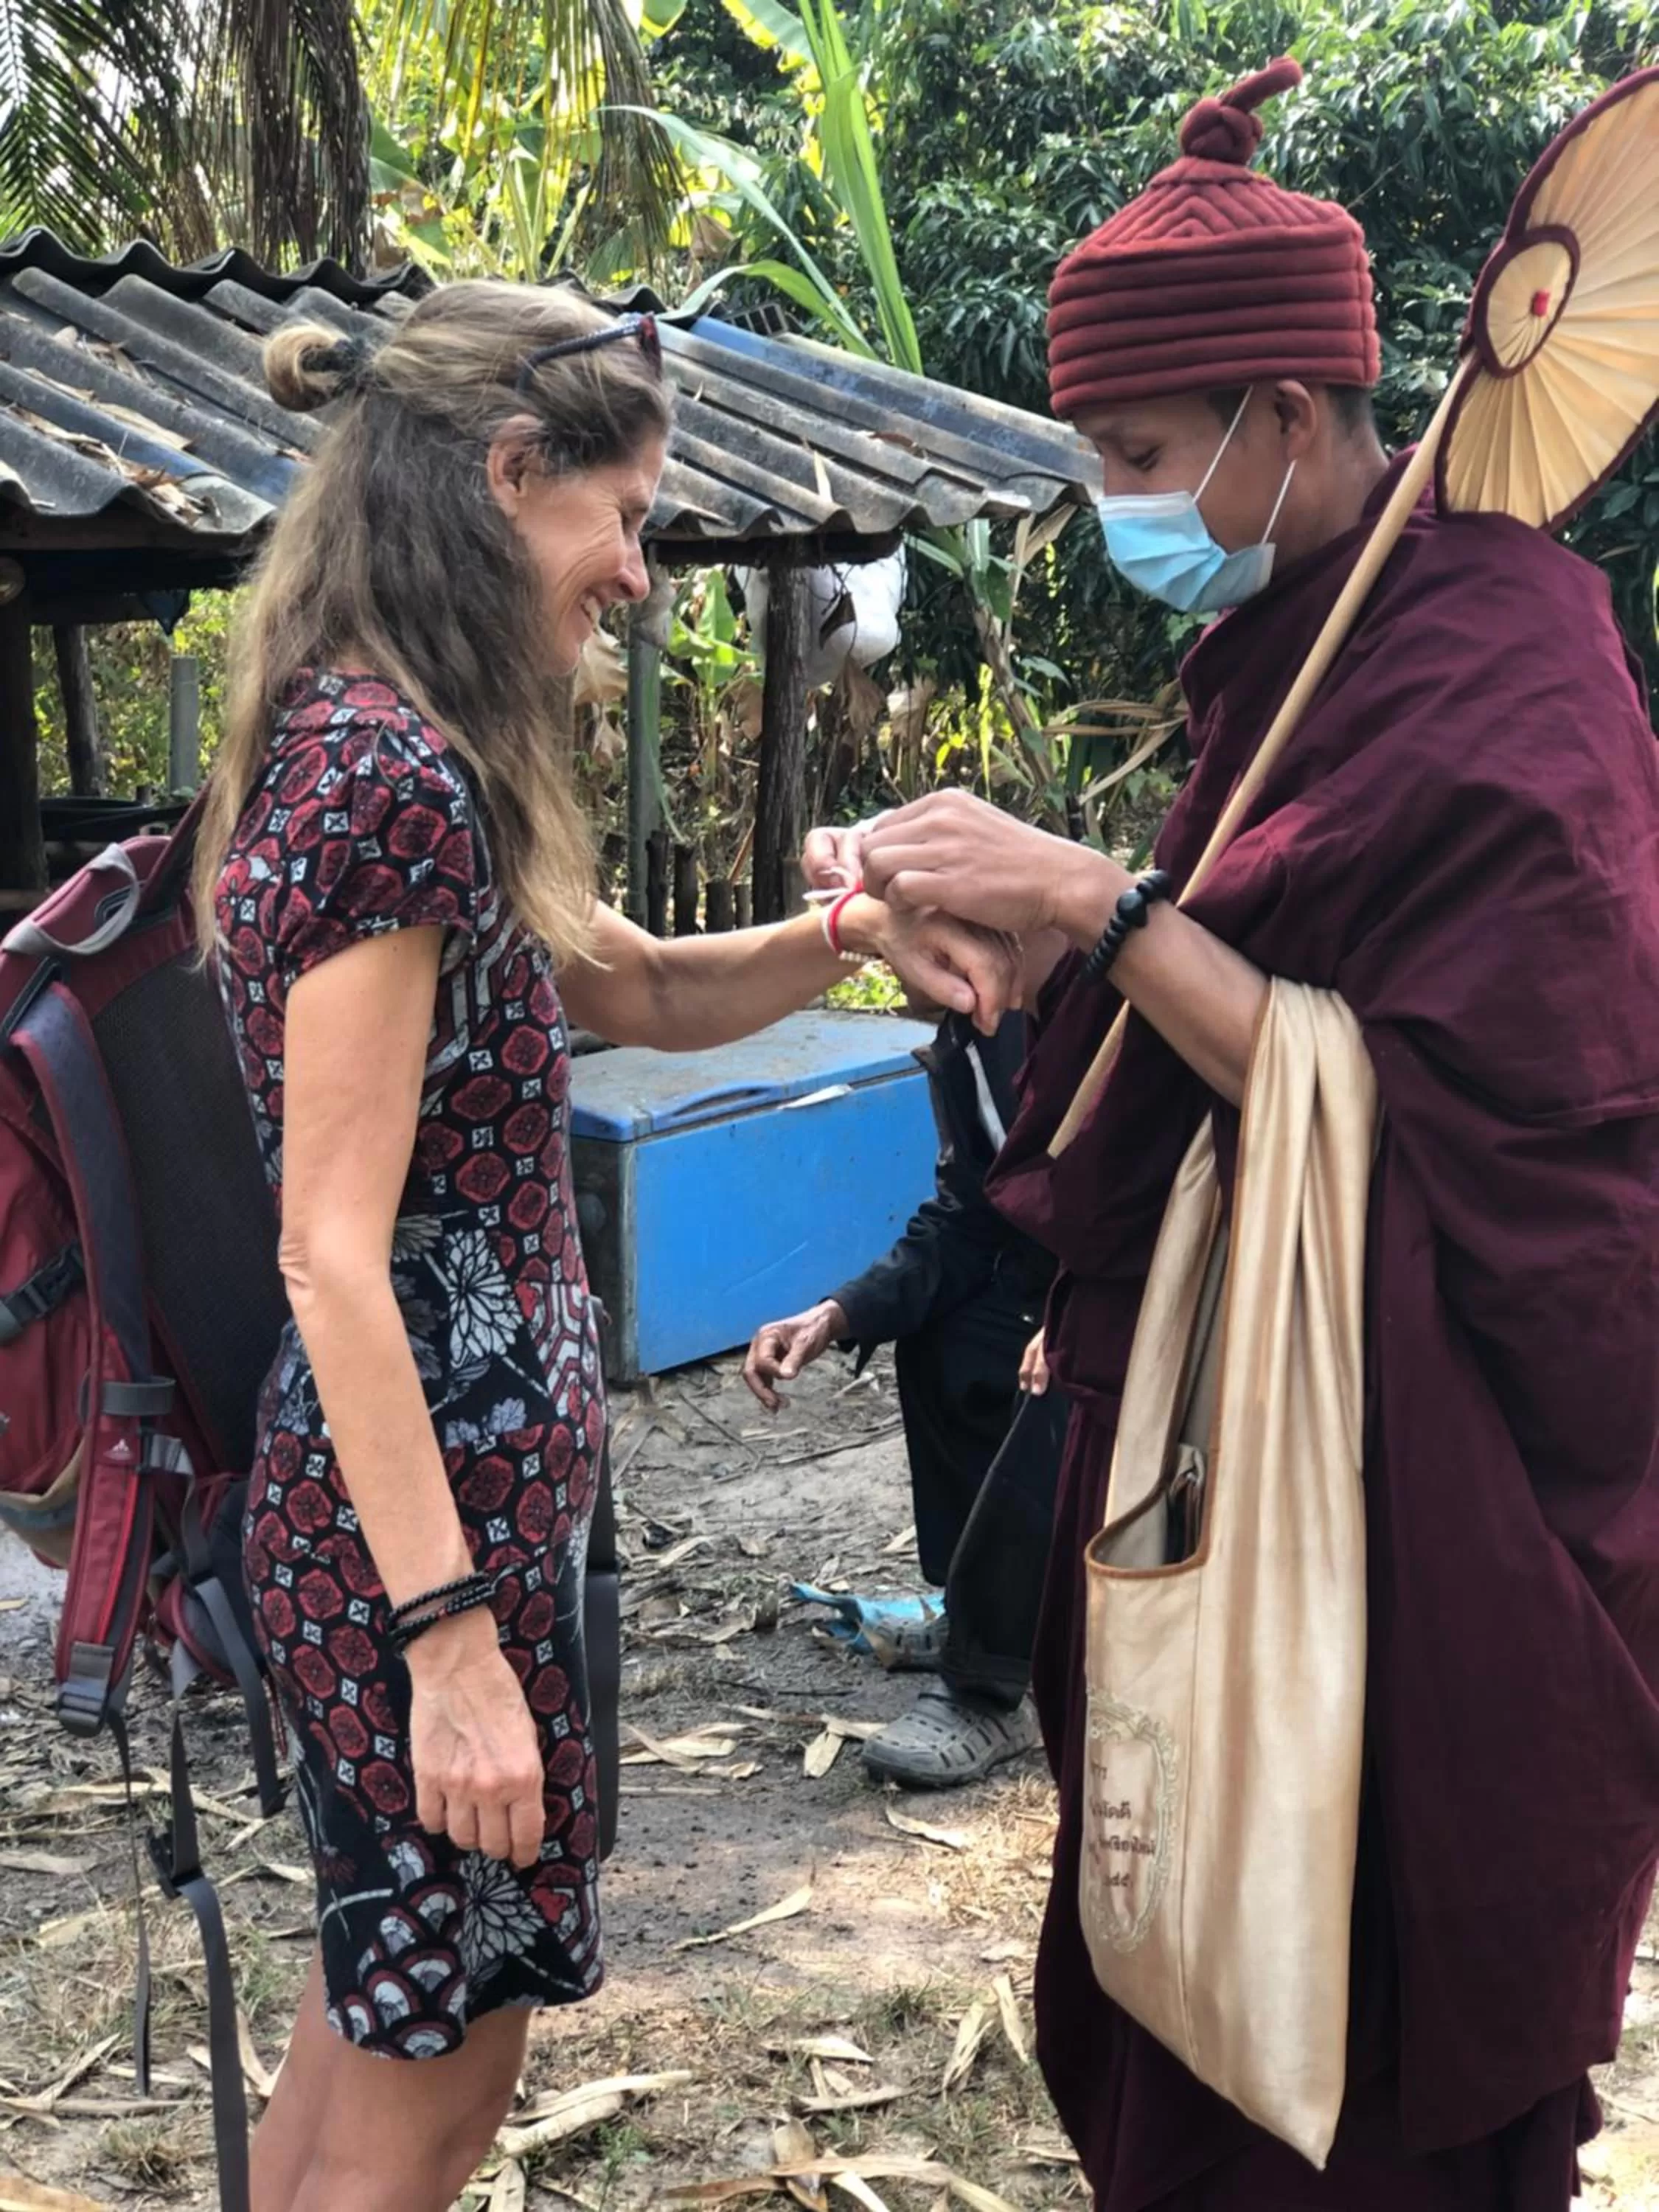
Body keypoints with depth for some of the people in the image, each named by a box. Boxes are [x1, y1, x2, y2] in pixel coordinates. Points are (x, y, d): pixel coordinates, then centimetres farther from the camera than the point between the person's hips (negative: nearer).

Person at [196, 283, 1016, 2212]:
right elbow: (333, 1258, -23)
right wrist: (451, 1635, -22)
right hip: (425, 1526, -10)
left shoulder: (389, 755, 11)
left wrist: (851, 928, 3)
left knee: (371, 2019, 23)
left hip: (449, 1491, 10)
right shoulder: (390, 777, -20)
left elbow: (637, 991, 21)